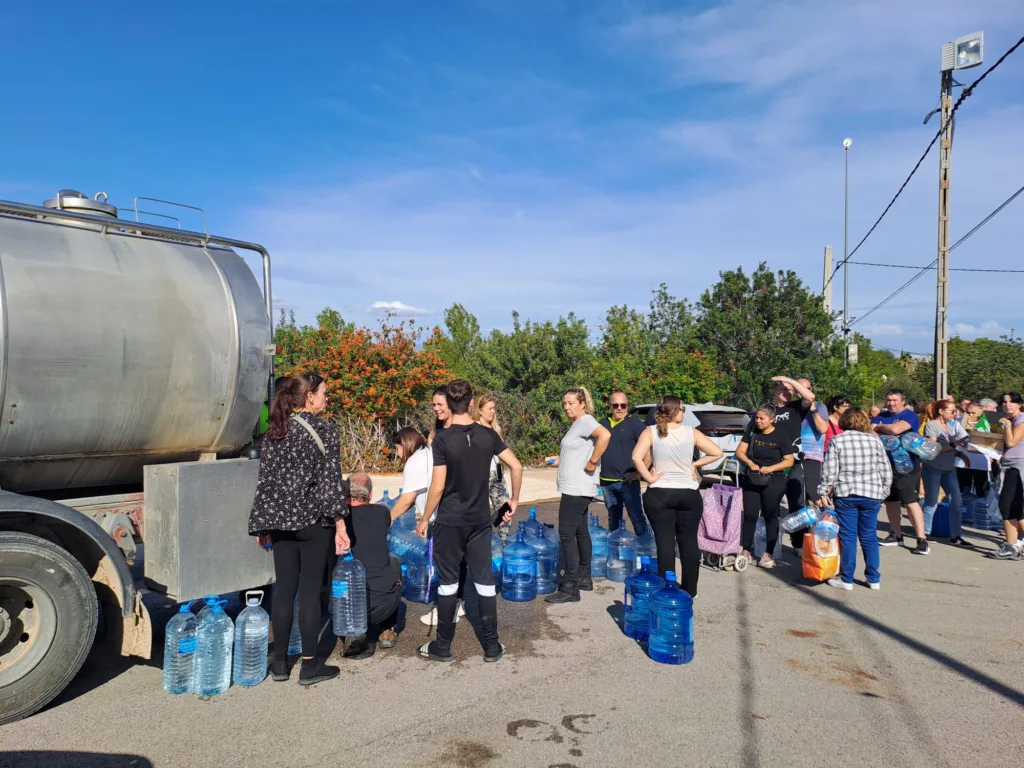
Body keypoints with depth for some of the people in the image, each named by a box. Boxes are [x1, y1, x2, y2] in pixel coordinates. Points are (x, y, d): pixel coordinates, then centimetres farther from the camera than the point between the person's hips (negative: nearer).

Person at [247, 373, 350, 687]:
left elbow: (264, 479, 9)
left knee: (283, 589, 12)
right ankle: (309, 666, 11)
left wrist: (264, 525, 14)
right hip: (313, 521, -5)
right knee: (310, 590, 2)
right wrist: (340, 524, -8)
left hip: (280, 520, 5)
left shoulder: (275, 431, 8)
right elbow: (330, 483, -12)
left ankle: (280, 663, 20)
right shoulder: (325, 432, -8)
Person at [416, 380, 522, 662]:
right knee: (484, 581, 10)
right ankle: (492, 646, 16)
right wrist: (514, 500, 13)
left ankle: (443, 646, 18)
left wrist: (424, 520, -3)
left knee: (448, 582, 8)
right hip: (480, 520, 3)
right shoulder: (488, 435, -2)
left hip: (450, 521, -3)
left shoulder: (443, 439, -14)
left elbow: (438, 487, -14)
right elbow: (516, 466, 0)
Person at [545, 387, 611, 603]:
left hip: (577, 488, -11)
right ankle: (584, 578, 25)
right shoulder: (577, 423, 15)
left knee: (567, 534, -9)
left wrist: (592, 463, -27)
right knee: (580, 532, 15)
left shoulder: (585, 421, -15)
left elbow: (605, 436, -34)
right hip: (575, 487, 11)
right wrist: (560, 459, 12)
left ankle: (570, 588, -5)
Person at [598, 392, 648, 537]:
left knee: (637, 517, -3)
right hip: (607, 481, 5)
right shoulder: (602, 424, 11)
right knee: (613, 519, 16)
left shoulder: (635, 424, -4)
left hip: (627, 481, -5)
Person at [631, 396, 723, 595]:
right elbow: (717, 453, -3)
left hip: (660, 495, -1)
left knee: (665, 542, 4)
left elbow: (636, 457, -18)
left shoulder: (651, 432, -5)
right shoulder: (691, 432, -1)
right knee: (689, 541, 11)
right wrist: (695, 464, 4)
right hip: (689, 494, 1)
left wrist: (649, 478, -8)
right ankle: (690, 590, 19)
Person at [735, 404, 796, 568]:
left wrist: (771, 468, -20)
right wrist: (750, 463, -19)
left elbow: (789, 461, -6)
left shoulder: (781, 436, -6)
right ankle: (746, 551, 13)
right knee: (749, 515, 5)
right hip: (751, 480, 3)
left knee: (770, 516, 5)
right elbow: (739, 451, 0)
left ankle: (769, 554, 12)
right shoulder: (751, 432, 3)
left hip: (773, 482, -3)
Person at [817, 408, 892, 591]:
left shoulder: (837, 441, -3)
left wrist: (823, 492, 3)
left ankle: (846, 579, 9)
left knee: (847, 536, 4)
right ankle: (874, 579, 18)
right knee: (869, 536, 11)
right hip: (872, 494, 2)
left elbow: (829, 471, -7)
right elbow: (886, 471, 5)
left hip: (845, 495, -2)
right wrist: (883, 493, 15)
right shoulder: (874, 440, 4)